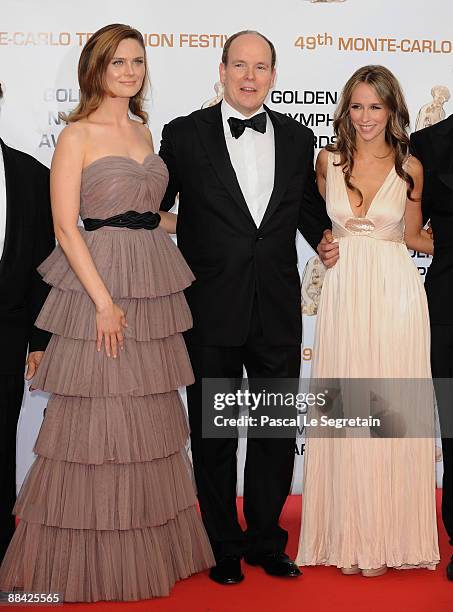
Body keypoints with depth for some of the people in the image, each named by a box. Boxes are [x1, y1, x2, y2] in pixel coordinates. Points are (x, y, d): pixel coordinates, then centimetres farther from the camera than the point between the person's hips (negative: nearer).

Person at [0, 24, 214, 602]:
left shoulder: (143, 131, 15)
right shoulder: (76, 135, -6)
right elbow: (66, 227, -12)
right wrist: (104, 300, -17)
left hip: (153, 286, 7)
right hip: (99, 283, -7)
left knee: (150, 416, 12)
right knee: (97, 417, -2)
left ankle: (147, 544, 27)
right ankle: (90, 560, 14)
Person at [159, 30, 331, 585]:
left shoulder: (297, 139, 7)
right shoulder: (184, 135, -2)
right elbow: (153, 210, 4)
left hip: (277, 311, 3)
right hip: (211, 311, -2)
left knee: (277, 431, 12)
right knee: (213, 435, 10)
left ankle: (266, 540, 30)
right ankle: (224, 547, 27)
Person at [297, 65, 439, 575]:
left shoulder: (409, 167, 2)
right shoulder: (327, 161, 6)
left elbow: (413, 236, 9)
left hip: (395, 292, -1)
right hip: (344, 290, 2)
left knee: (393, 411, -1)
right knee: (347, 411, 2)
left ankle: (388, 536, 12)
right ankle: (350, 536, 14)